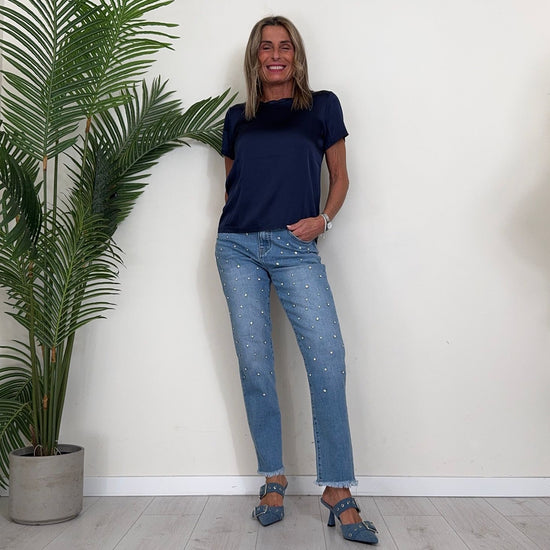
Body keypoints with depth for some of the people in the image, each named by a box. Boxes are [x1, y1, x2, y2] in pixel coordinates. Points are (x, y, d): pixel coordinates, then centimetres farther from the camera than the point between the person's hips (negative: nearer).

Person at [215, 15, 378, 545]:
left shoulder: (322, 106, 11)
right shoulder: (237, 117, 16)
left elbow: (339, 174, 13)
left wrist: (323, 219, -4)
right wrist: (234, 224, 5)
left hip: (296, 249, -2)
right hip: (239, 248, 2)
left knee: (328, 359, -12)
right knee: (254, 365, 1)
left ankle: (338, 491, -2)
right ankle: (273, 479, 15)